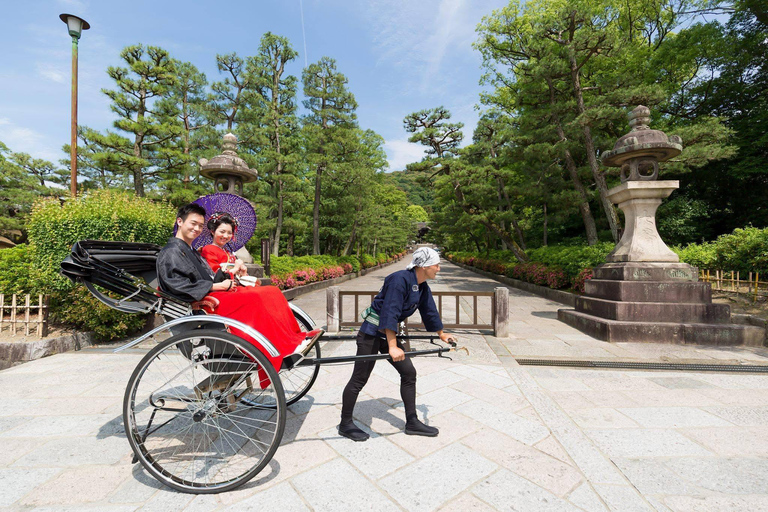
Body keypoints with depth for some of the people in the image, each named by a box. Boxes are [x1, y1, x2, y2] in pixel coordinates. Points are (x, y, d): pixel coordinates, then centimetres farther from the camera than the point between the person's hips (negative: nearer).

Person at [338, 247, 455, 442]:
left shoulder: (423, 287, 4)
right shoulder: (400, 279, -25)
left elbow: (429, 311, 18)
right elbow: (389, 314, -30)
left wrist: (441, 334, 29)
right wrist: (392, 347, -33)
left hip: (388, 333, 9)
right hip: (372, 333, -9)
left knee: (409, 373, 10)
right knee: (359, 379, 2)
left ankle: (412, 422, 24)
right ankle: (345, 424, 22)